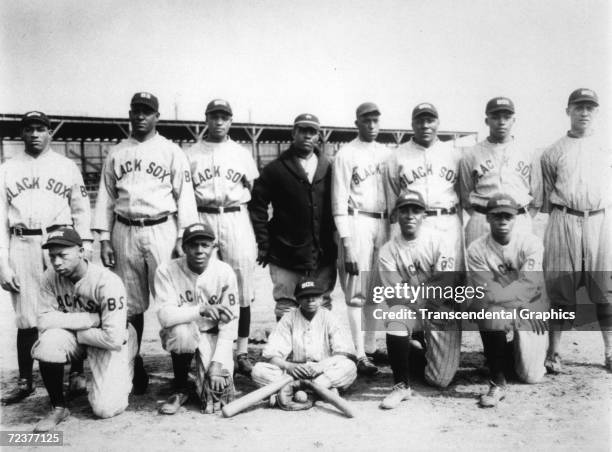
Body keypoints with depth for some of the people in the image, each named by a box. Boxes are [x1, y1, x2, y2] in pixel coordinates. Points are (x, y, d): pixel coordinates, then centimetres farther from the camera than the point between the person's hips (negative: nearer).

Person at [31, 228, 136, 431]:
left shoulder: (107, 283, -28)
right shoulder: (51, 277, -12)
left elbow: (114, 339, -29)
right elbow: (44, 320, -15)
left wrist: (77, 333, -16)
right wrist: (91, 318, -24)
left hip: (111, 344, -4)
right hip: (74, 339, 4)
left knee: (105, 409, -16)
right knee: (48, 342, -30)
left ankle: (127, 370, 18)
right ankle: (58, 408, -9)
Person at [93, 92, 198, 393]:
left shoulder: (171, 151, 5)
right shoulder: (116, 153, 13)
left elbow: (184, 195, 1)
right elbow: (106, 197, 13)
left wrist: (183, 237, -6)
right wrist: (104, 239, 5)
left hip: (161, 230, -2)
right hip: (125, 232, 3)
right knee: (131, 304, 7)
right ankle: (134, 366, 18)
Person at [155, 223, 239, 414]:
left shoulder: (225, 273, -13)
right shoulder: (167, 271, -14)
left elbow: (229, 324, -13)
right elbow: (165, 316, -25)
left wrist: (218, 363, -21)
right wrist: (201, 309, -39)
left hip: (212, 336, 0)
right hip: (180, 336, 0)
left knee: (218, 386, -21)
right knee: (181, 332, -35)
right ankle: (180, 389, -7)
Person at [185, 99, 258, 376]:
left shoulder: (242, 154, 12)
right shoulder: (191, 154, 9)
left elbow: (254, 193, 12)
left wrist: (257, 235, 4)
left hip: (236, 219, 1)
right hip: (203, 219, 0)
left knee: (242, 288, -1)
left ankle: (242, 353, 6)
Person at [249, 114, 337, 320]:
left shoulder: (328, 167, 6)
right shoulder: (276, 169, -1)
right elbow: (257, 206, -1)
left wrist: (335, 239, 4)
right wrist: (263, 244, -4)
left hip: (323, 255, 3)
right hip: (286, 254, -2)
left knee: (323, 307, 12)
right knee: (286, 308, 3)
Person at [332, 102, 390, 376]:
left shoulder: (385, 153, 14)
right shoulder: (346, 155, -3)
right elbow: (339, 201, -8)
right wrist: (346, 241, -13)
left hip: (383, 222, 6)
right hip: (357, 222, -6)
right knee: (356, 292, -4)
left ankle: (371, 347, 21)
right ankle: (359, 355, 0)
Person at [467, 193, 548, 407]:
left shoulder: (531, 243, -12)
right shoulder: (476, 250, -12)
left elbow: (529, 285, -23)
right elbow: (486, 293, -18)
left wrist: (496, 295, -29)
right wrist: (521, 307, -25)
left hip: (532, 310, 1)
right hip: (498, 311, 0)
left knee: (531, 376, -4)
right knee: (489, 312, -37)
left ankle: (516, 350, 34)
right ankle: (497, 382, -20)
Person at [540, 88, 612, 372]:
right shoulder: (554, 151, 9)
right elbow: (546, 195, 10)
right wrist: (558, 219, 3)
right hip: (563, 222, -1)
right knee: (560, 289, 0)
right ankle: (553, 352, 9)